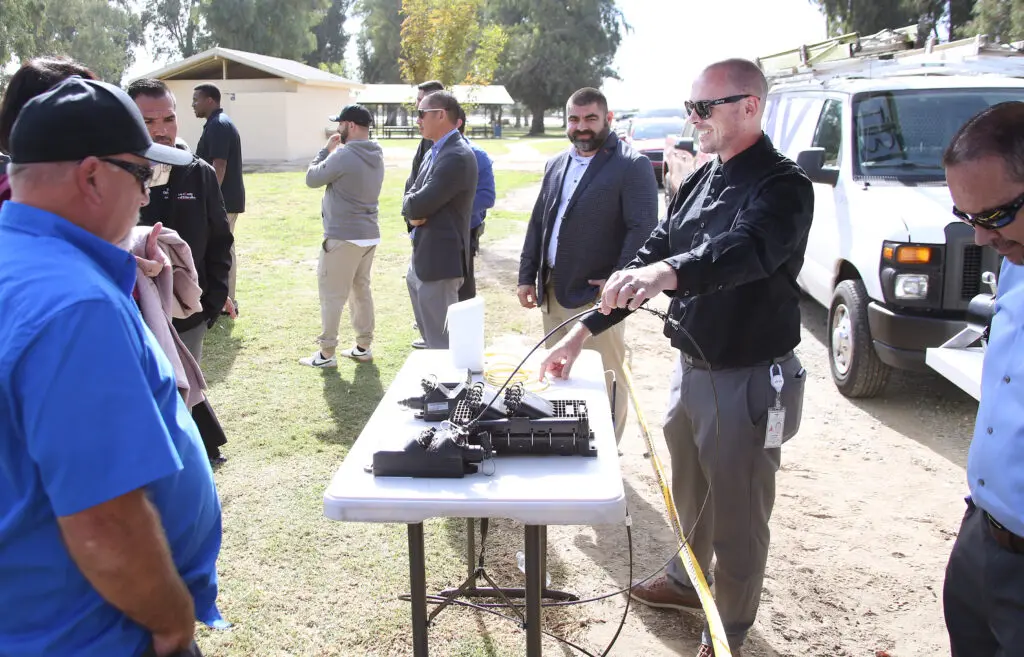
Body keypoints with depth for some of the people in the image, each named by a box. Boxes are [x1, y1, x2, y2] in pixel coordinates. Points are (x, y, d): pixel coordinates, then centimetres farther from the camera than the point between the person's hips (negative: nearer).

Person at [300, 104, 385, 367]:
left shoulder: (344, 154, -18)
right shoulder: (376, 155, 8)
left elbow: (312, 178, -8)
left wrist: (326, 150, 2)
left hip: (342, 237, -8)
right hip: (369, 235, 8)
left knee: (332, 295, 0)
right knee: (362, 290, 16)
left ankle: (326, 354, 5)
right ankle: (363, 347, 22)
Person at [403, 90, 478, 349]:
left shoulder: (457, 156, -19)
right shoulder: (434, 152, 13)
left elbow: (418, 204, -23)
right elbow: (412, 198, 13)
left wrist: (413, 208, -1)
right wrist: (413, 214, -8)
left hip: (440, 259, -10)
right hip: (423, 256, 10)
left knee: (441, 341, -2)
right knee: (430, 330, 22)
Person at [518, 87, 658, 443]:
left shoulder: (632, 165, -9)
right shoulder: (556, 164, 14)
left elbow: (643, 228, -15)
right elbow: (537, 224, 17)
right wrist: (527, 276, 12)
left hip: (598, 295, -7)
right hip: (553, 292, 7)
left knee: (605, 380, 1)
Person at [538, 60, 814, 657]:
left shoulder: (782, 186, -17)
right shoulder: (700, 181, 10)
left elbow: (744, 250, -37)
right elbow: (654, 253, 12)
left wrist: (666, 272, -57)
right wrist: (583, 332, 9)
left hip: (747, 380, -8)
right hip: (691, 366, 8)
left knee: (738, 513, 7)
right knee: (689, 489, 25)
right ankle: (686, 580, 49)